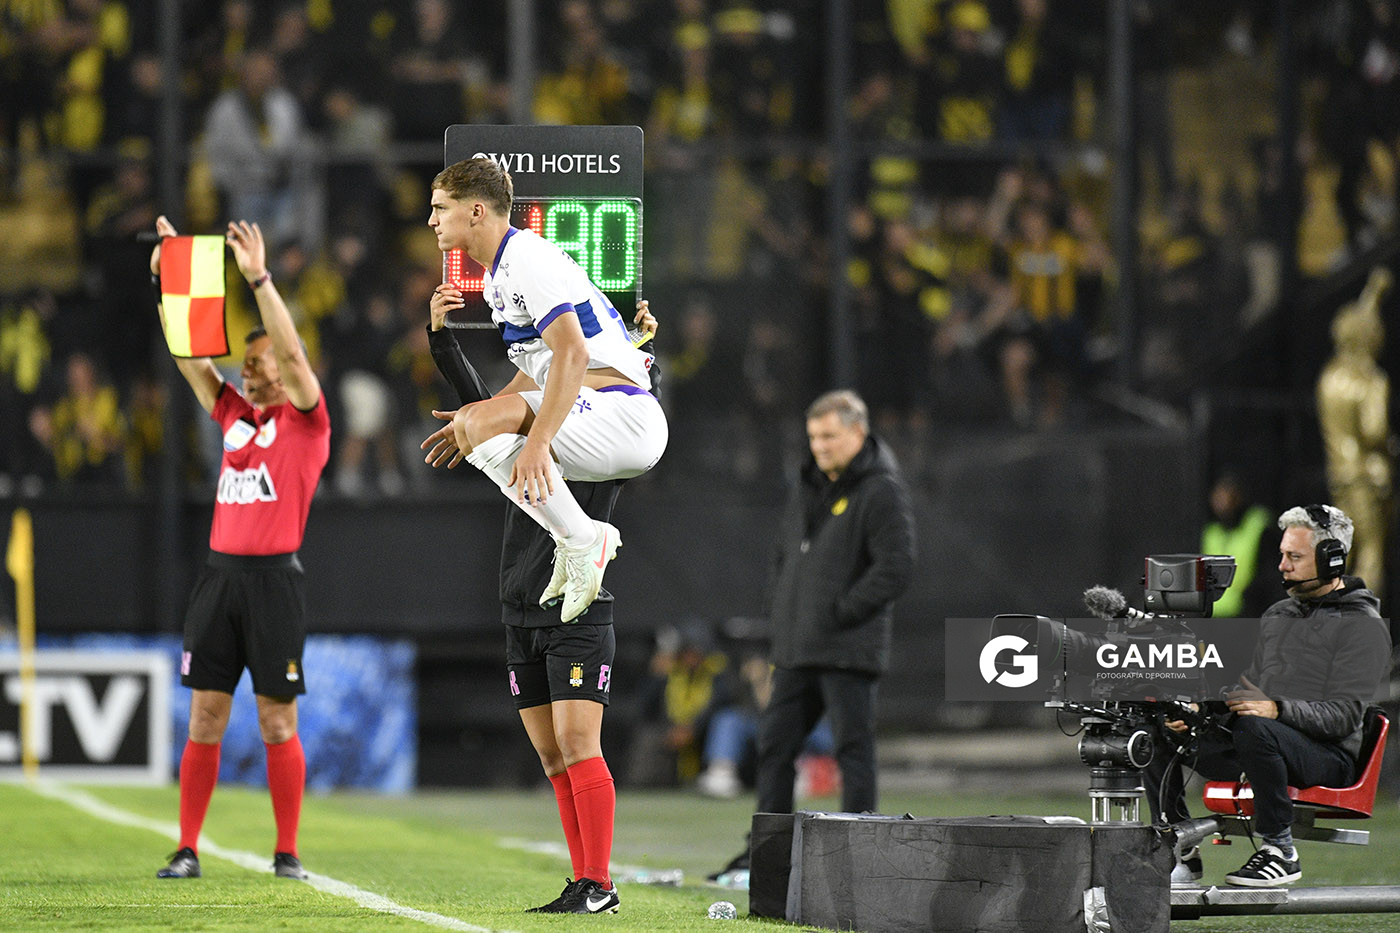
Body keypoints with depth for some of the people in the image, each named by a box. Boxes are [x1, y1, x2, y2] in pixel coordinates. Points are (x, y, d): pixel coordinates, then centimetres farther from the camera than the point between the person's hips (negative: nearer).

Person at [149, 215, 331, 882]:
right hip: (219, 572, 5)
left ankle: (287, 854, 4)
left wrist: (258, 278, -20)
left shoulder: (305, 420, 1)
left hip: (274, 577, -5)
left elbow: (291, 353, -14)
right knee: (205, 716, 2)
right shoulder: (233, 415, 16)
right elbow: (187, 354, 15)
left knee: (278, 721, -2)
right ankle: (187, 851, 3)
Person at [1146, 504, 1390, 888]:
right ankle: (1183, 853, 2)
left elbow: (1343, 715, -15)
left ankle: (1280, 851, -28)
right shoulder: (1277, 616, 20)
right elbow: (1251, 688, 19)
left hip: (1329, 756, -8)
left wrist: (1277, 710, -31)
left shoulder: (1363, 626, -5)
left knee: (1255, 729, -39)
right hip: (1269, 743, 8)